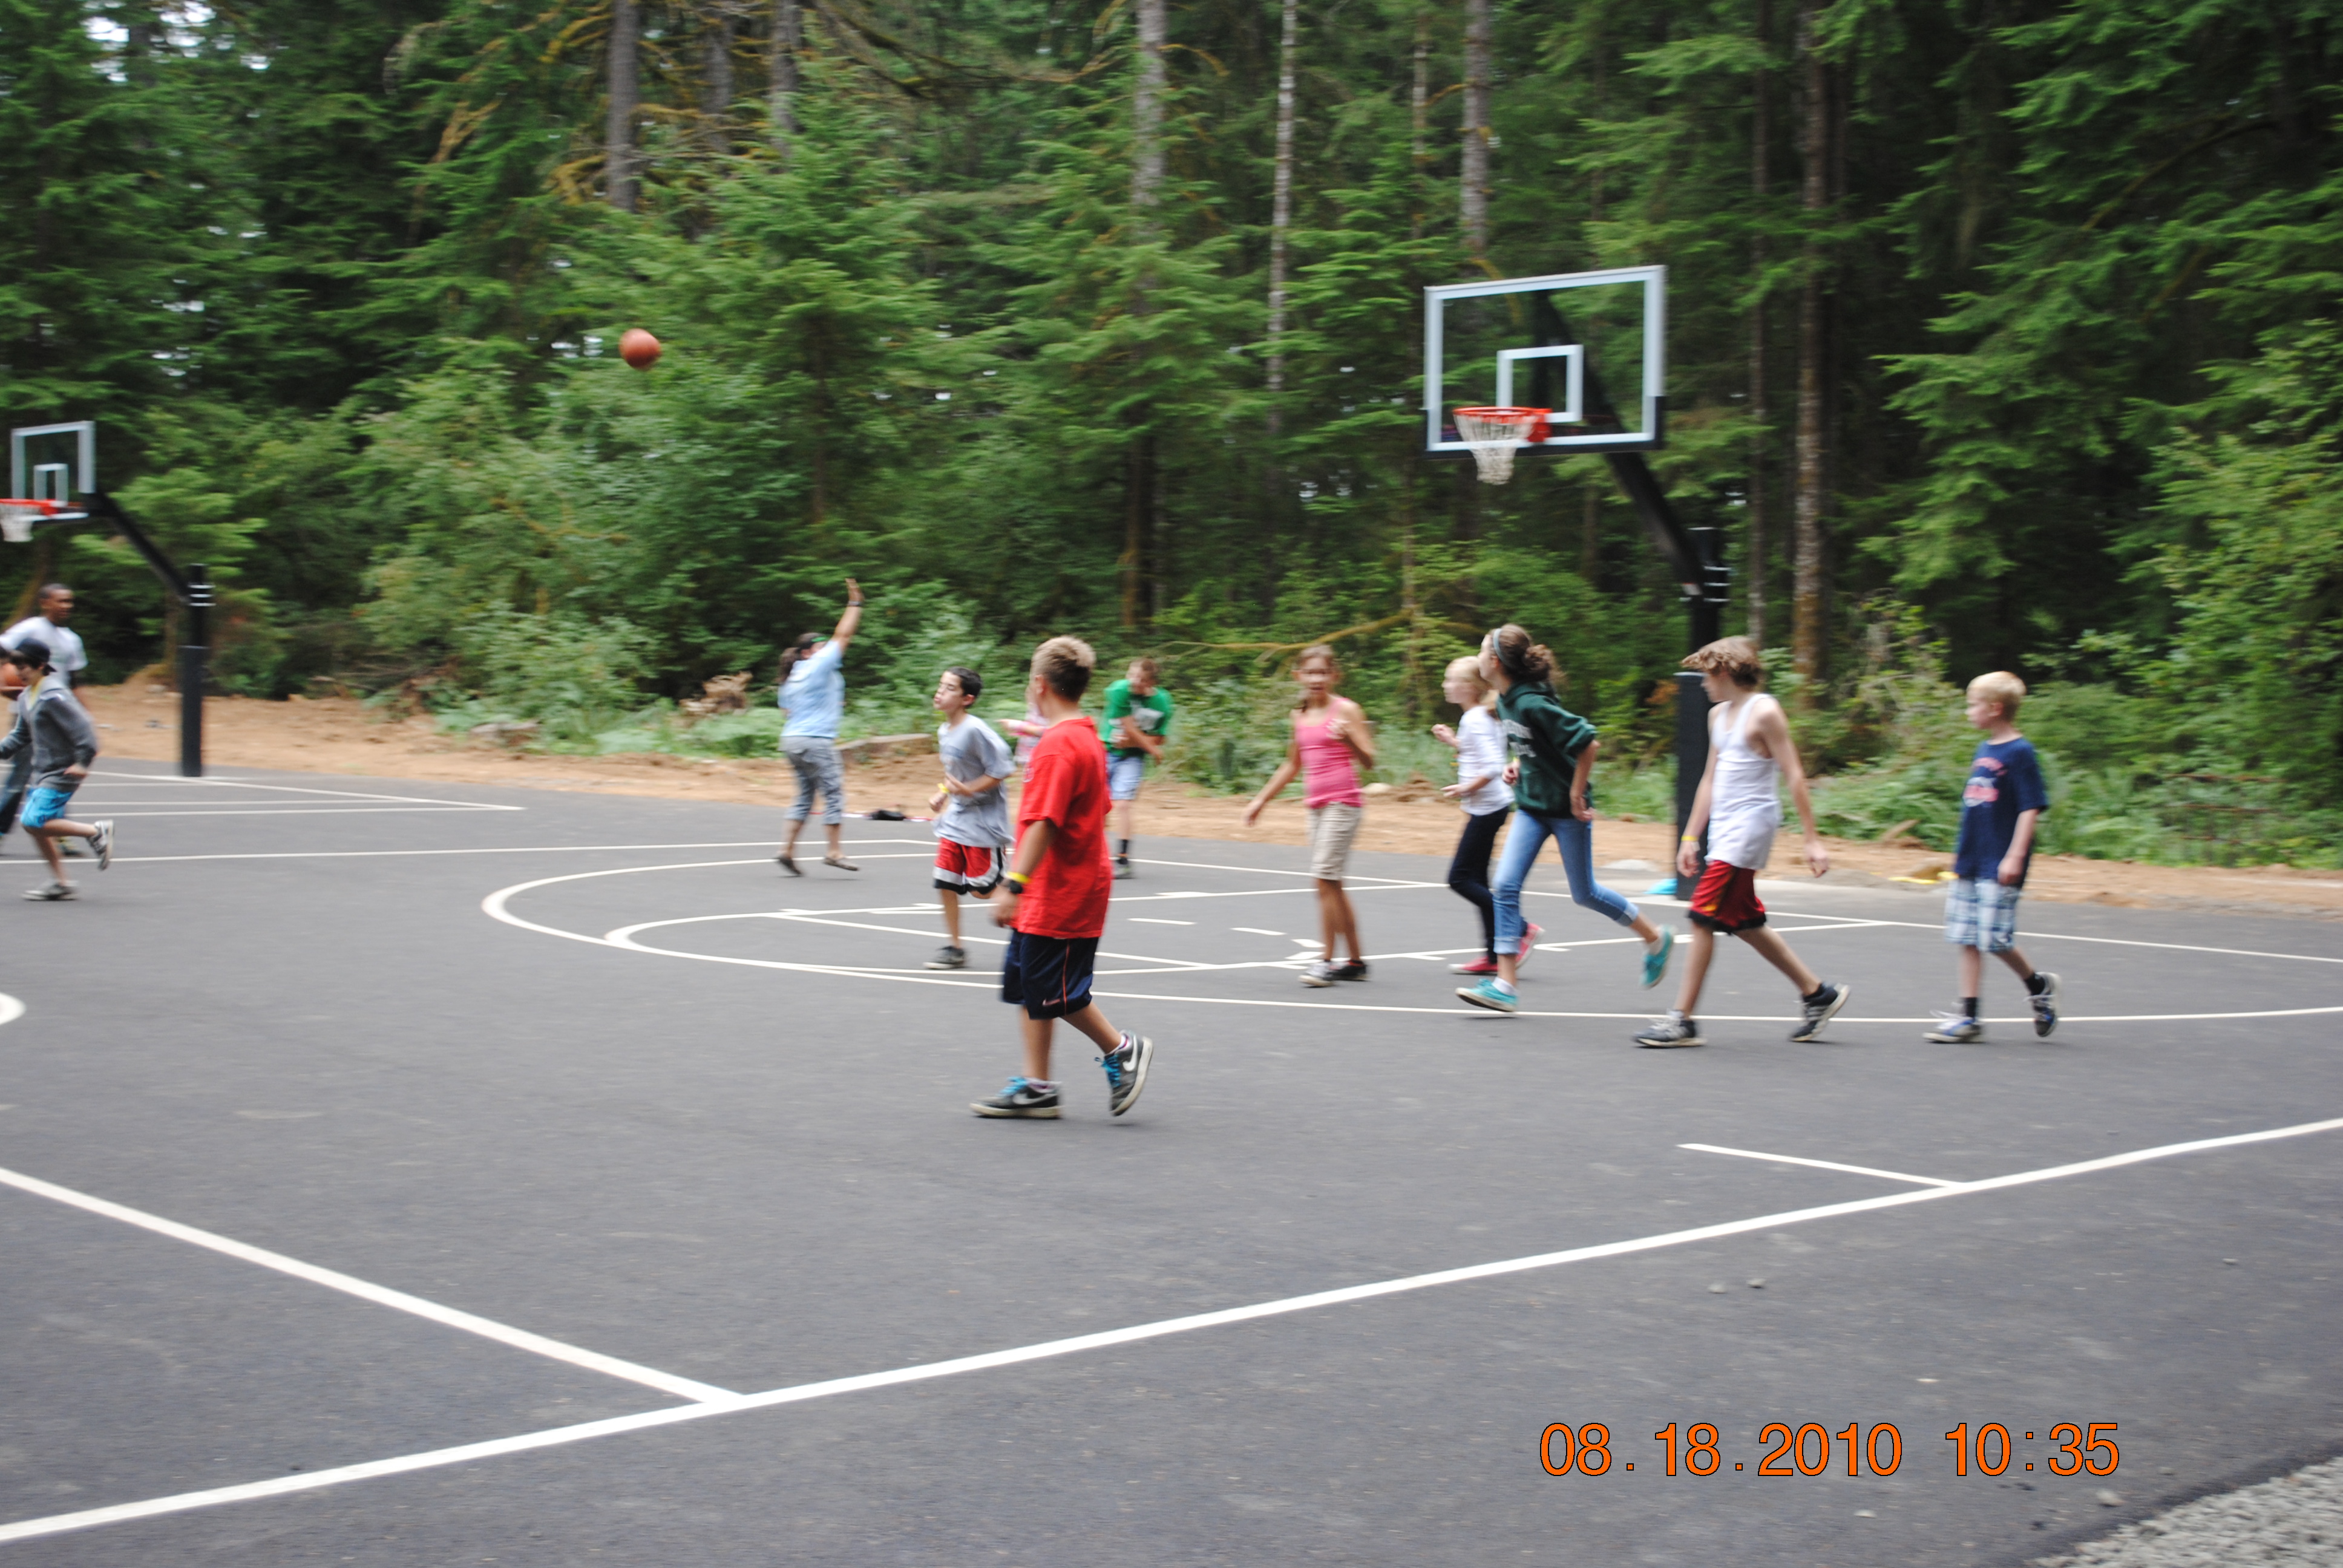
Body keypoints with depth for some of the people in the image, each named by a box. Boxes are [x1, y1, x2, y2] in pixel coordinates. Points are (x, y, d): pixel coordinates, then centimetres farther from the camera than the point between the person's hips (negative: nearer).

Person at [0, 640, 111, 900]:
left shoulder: (53, 698, -19)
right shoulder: (26, 699, 11)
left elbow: (82, 729, -22)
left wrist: (82, 763, -22)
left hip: (61, 774, -9)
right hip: (42, 773, 9)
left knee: (34, 822, -17)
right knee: (38, 827, 8)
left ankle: (96, 832, -6)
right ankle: (61, 883, 17)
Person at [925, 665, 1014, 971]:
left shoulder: (976, 731, -20)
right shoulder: (944, 731, 7)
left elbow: (1001, 771, -19)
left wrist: (967, 790, -22)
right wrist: (942, 794, 8)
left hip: (982, 820, -8)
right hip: (955, 818, 8)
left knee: (982, 889, -3)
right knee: (945, 882, 3)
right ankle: (953, 948, 14)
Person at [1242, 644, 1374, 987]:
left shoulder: (1346, 710, -7)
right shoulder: (1300, 717, 12)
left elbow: (1368, 761, -12)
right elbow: (1292, 765, 24)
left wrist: (1349, 739, -30)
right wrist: (1261, 800, 24)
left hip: (1343, 803, -7)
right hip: (1315, 805, 7)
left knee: (1326, 878, -12)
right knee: (1331, 885, 8)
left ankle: (1327, 961, -6)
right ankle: (1356, 961, 16)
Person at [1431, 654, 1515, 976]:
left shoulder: (1474, 720, -17)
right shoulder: (1483, 716, 12)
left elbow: (1493, 768, -24)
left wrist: (1466, 789, -16)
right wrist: (1453, 741, 20)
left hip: (1487, 808, -10)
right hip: (1489, 807, 10)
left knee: (1460, 879, -6)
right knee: (1476, 880, 11)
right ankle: (1492, 955, 13)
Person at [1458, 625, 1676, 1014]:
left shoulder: (1533, 704, -26)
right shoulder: (1505, 700, 2)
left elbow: (1589, 743, -27)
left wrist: (1576, 794, -19)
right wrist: (1517, 765, 4)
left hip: (1566, 810, -8)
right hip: (1531, 808, 8)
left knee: (1584, 893, 7)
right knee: (1505, 886, -5)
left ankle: (1655, 939, 31)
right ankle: (1505, 985, -5)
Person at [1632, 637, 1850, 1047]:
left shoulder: (1763, 713, -10)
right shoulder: (1718, 715, 16)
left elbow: (1795, 776, -13)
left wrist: (1813, 840, -16)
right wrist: (1690, 837, 19)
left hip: (1750, 825, -9)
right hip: (1724, 830, 9)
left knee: (1703, 918, -12)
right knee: (1745, 924, 13)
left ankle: (1683, 1021, -9)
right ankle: (1817, 994, 25)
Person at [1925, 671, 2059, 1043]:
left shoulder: (2020, 753, -11)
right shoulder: (1983, 751, 13)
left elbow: (2031, 808, -14)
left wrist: (2015, 858, -20)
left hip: (1999, 869, -8)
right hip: (1970, 864, 8)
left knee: (1995, 939, -6)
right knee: (1967, 940, 6)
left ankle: (2039, 986, 18)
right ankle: (1969, 1017, 9)